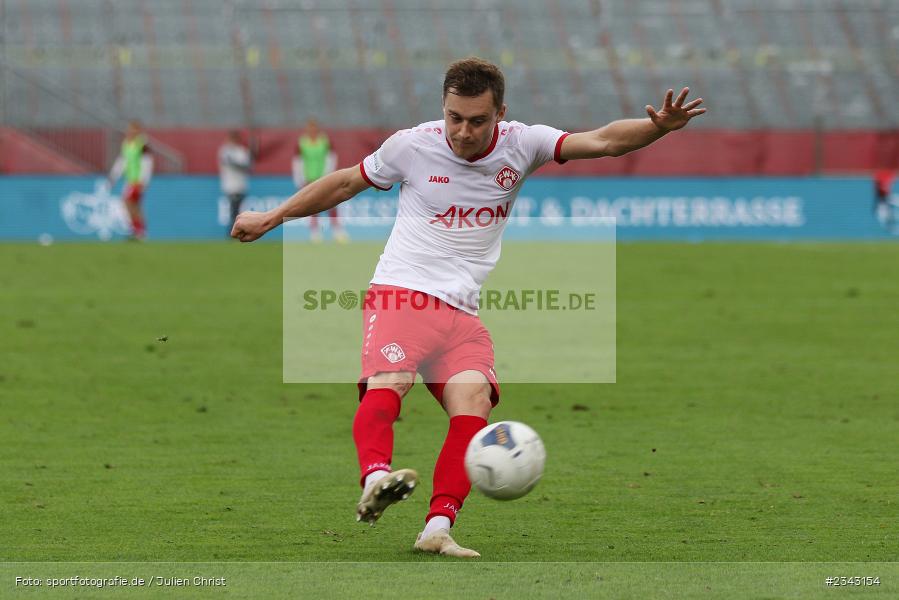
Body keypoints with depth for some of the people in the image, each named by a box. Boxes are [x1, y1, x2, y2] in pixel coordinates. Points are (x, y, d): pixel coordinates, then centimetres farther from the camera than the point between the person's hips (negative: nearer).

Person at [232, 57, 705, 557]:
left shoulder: (519, 145, 3)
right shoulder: (412, 145, 1)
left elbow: (602, 142, -8)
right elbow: (346, 183, 18)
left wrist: (659, 126, -27)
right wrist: (272, 218, 24)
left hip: (461, 311, 2)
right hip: (400, 292, -2)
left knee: (474, 394, -24)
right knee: (388, 383, -31)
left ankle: (439, 527, -30)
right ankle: (375, 479, -52)